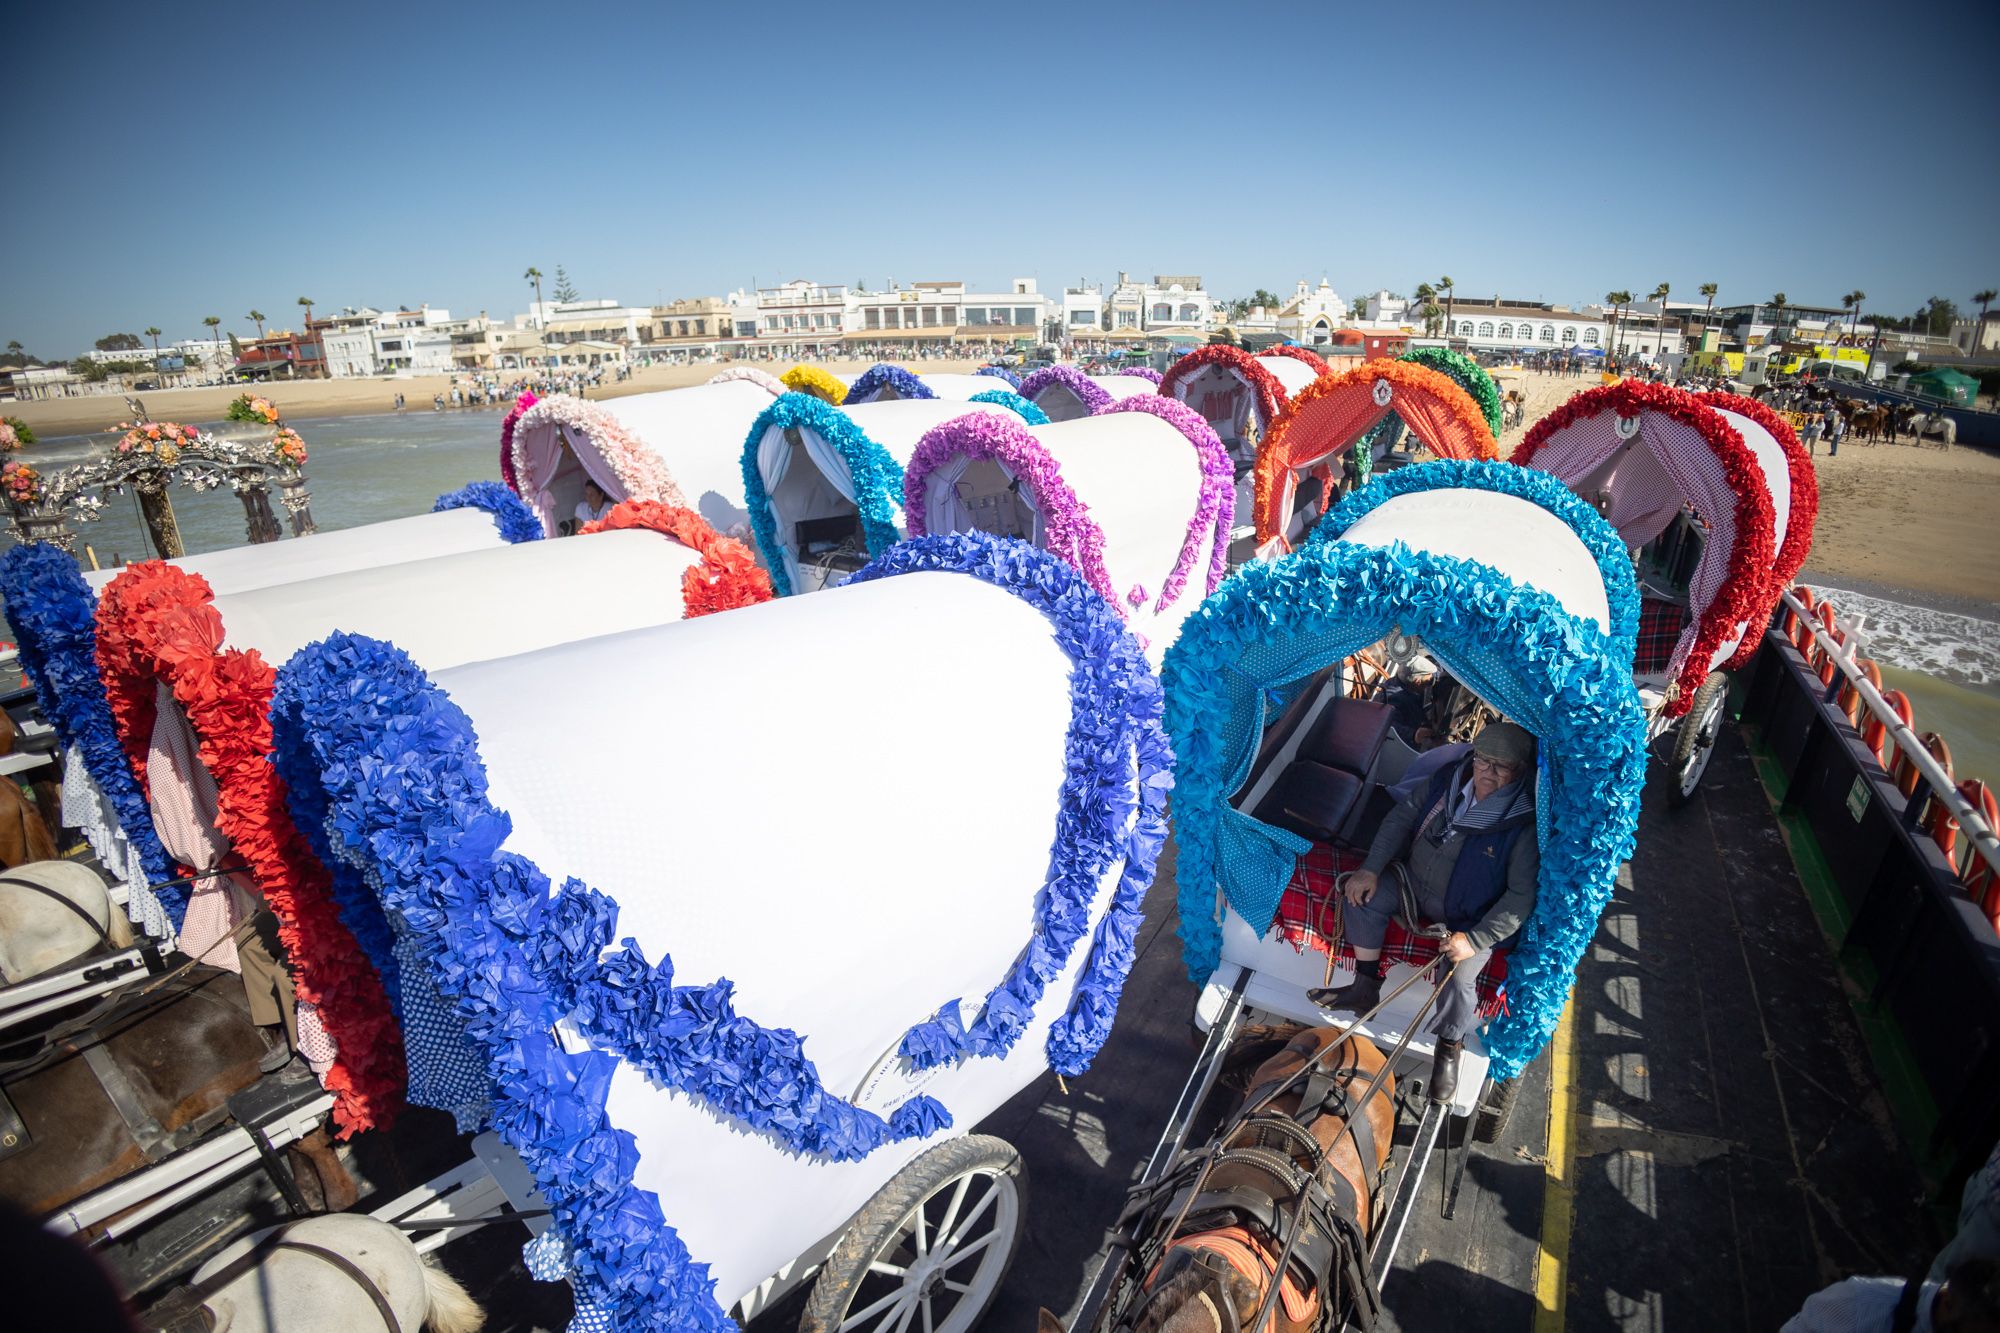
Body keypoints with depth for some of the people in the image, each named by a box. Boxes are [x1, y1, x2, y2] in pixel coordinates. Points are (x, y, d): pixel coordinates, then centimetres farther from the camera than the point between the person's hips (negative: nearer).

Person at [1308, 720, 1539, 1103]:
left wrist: (1475, 939, -25)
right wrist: (1371, 868, -5)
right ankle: (1365, 989, 7)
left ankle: (1450, 1047, 11)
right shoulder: (1449, 779, -10)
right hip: (1414, 881, 5)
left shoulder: (1525, 823, -24)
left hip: (1469, 919, -5)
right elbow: (1402, 816, 1)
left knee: (1458, 979, -23)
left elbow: (1522, 895, -21)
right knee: (1363, 897, -12)